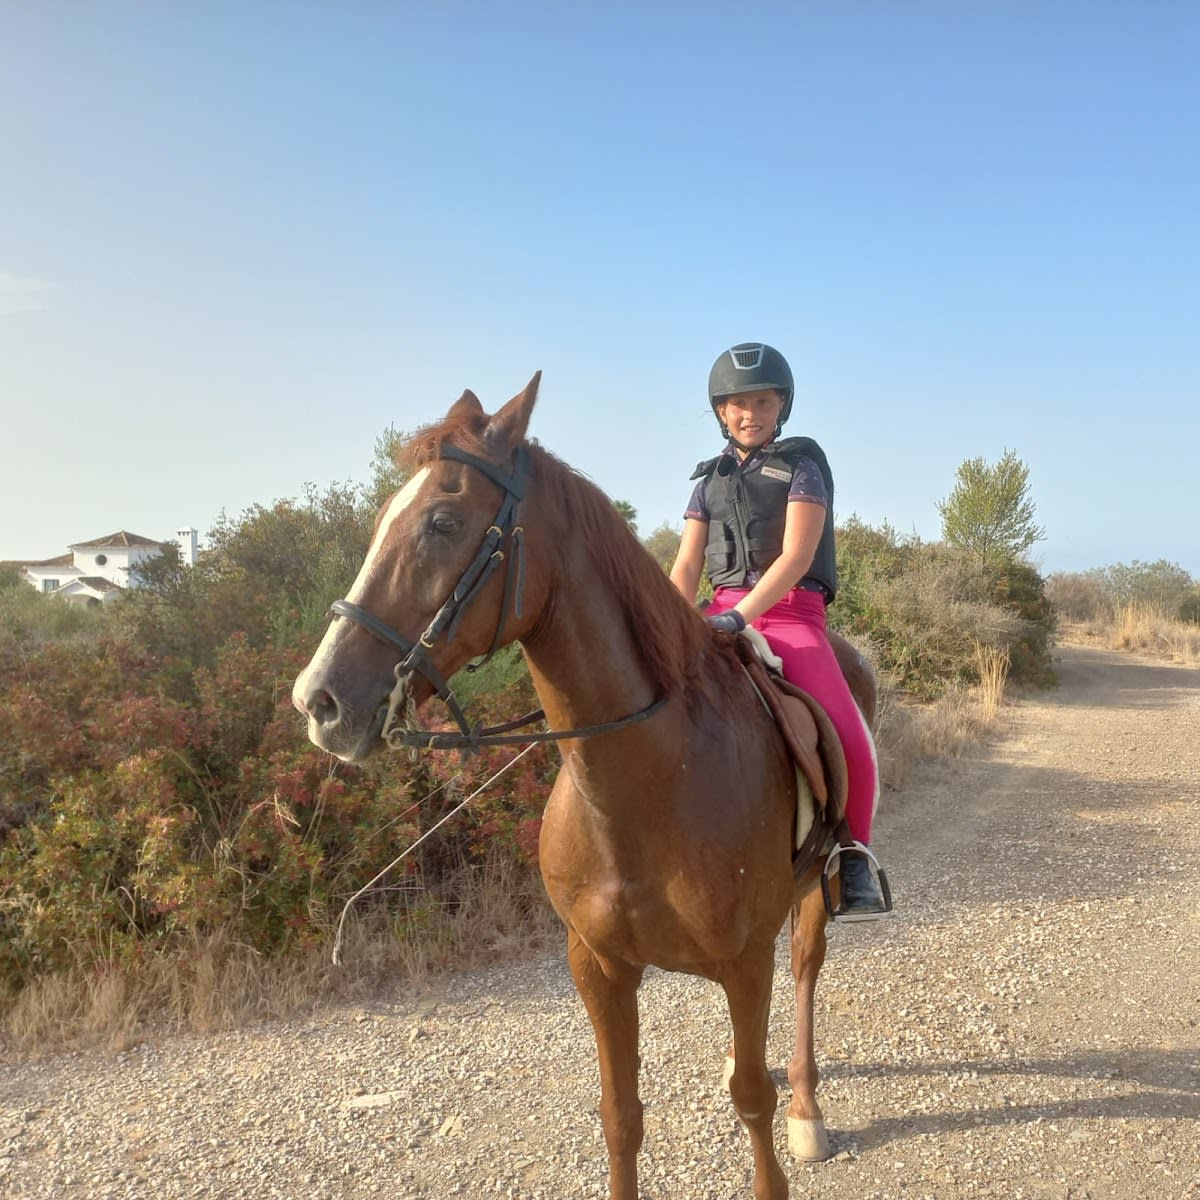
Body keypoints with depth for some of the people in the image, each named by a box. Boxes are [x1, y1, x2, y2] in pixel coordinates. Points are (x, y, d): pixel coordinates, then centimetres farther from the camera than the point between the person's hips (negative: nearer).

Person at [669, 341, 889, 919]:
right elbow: (685, 567, 7)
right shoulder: (710, 481, 16)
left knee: (849, 739, -24)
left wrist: (741, 616, -25)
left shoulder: (802, 466, 3)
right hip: (723, 615, 4)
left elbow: (795, 557, -11)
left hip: (792, 613, -4)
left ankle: (853, 855, 0)